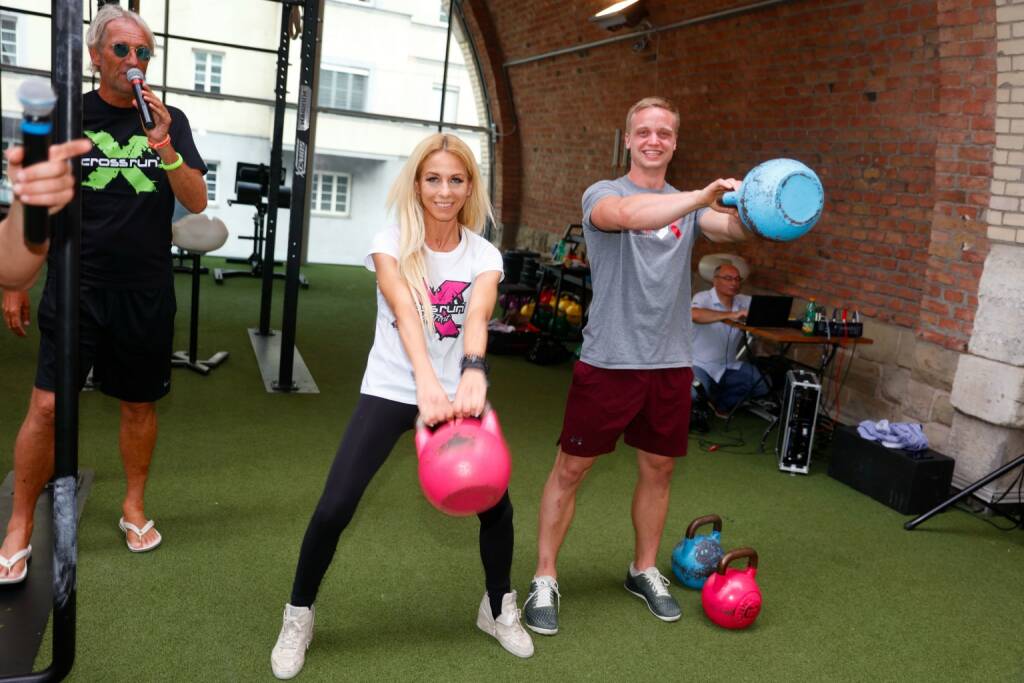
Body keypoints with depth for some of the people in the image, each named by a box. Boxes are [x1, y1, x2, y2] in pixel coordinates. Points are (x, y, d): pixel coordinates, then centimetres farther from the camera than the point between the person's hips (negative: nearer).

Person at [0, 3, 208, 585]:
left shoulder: (170, 121, 4)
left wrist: (165, 150, -21)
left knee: (140, 405, 11)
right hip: (77, 288, -1)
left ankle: (135, 506, 29)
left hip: (147, 294, 2)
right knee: (48, 405, -8)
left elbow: (198, 202, -4)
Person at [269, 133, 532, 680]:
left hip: (455, 394, 2)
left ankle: (499, 609, 29)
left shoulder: (484, 255, -3)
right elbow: (405, 313, -28)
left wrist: (474, 375, -45)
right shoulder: (391, 245, -9)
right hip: (390, 392, -2)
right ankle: (298, 617, 17)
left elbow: (476, 316, -24)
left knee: (496, 504, 0)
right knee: (334, 509, -9)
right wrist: (426, 380, -46)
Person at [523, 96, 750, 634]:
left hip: (671, 364, 5)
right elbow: (624, 214, -27)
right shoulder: (602, 194, -2)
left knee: (658, 470, 15)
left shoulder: (690, 206, 11)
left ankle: (644, 571, 34)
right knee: (570, 469, 2)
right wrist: (702, 196, -38)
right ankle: (544, 579, 16)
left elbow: (730, 229, -10)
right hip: (608, 361, -4)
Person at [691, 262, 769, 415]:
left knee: (764, 383, -8)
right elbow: (694, 314, -34)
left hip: (730, 366, 6)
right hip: (700, 366, -6)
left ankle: (722, 403, 11)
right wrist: (731, 315, -40)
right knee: (695, 394, -32)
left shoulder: (744, 301, 6)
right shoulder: (703, 298, -12)